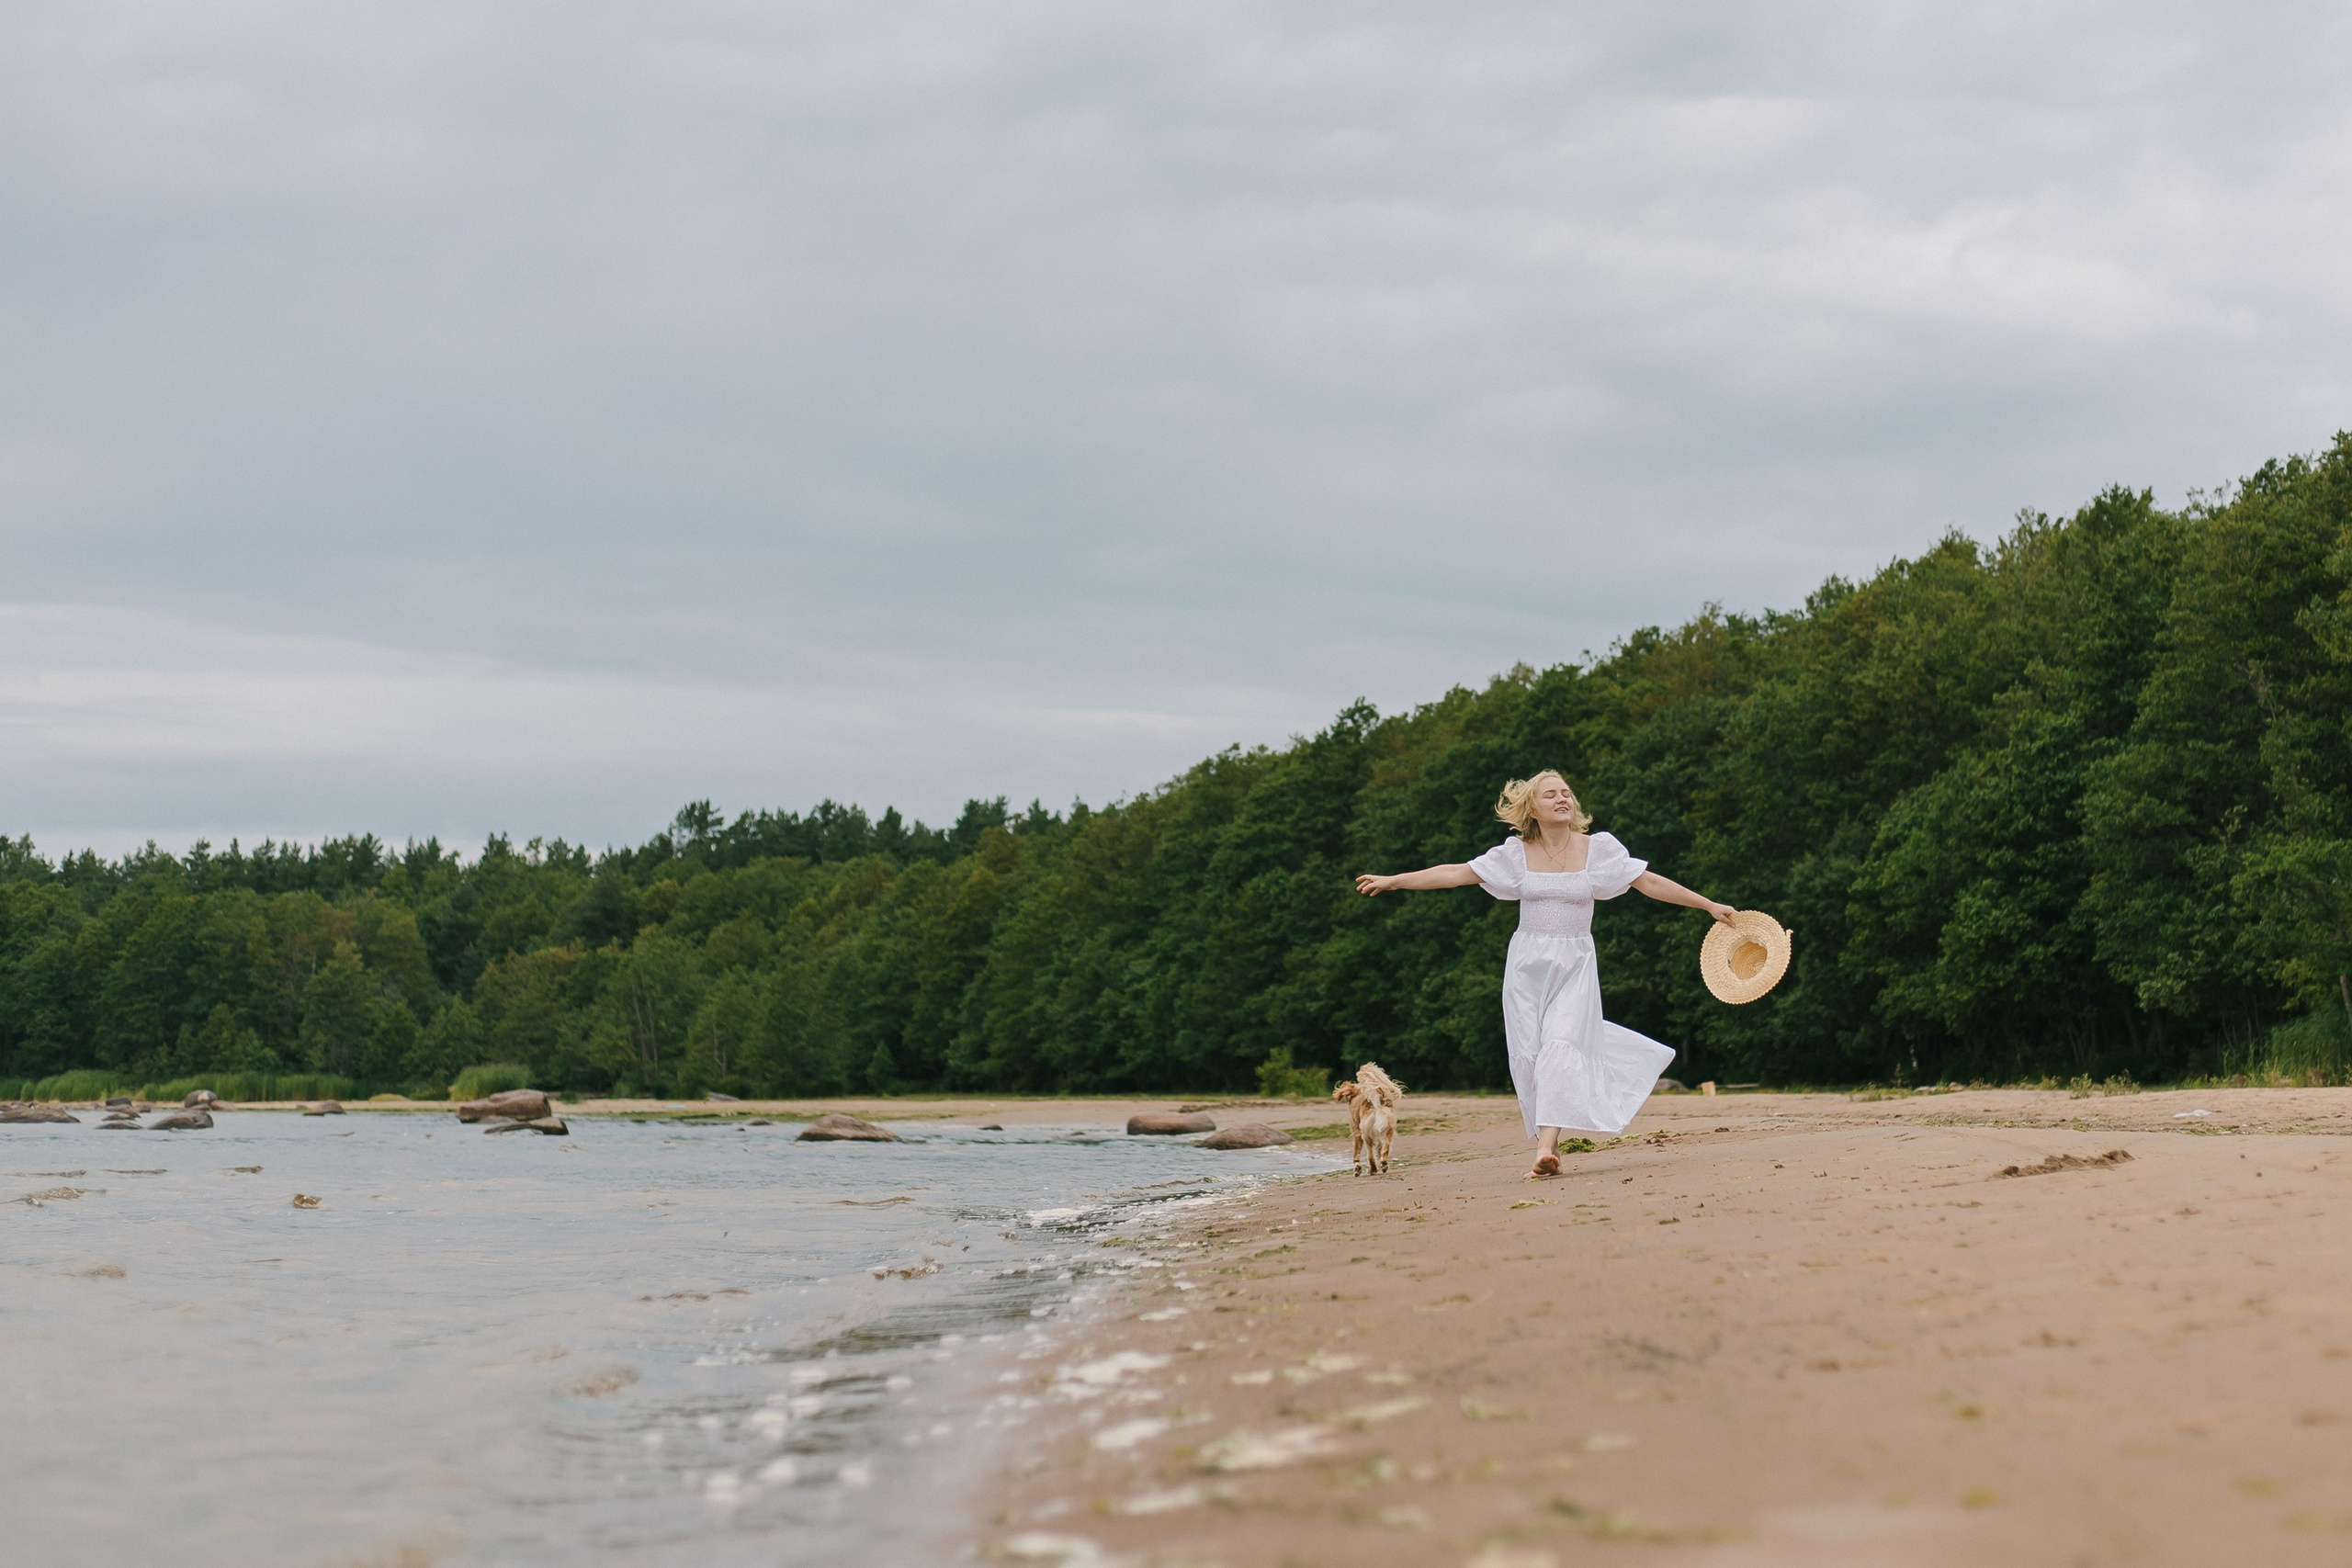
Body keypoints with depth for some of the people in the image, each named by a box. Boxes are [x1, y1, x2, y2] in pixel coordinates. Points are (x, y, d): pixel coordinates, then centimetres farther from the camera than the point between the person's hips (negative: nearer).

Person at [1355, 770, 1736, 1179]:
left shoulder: (1597, 849, 0)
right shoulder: (1517, 853, 2)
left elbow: (1649, 882, 3)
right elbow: (1456, 874, 3)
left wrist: (1709, 905, 1)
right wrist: (1392, 881, 1)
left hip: (1574, 965, -2)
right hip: (1527, 963, 2)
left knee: (1560, 1049, -17)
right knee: (1529, 1056, -2)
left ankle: (1546, 1148, -25)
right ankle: (1548, 1142, 9)